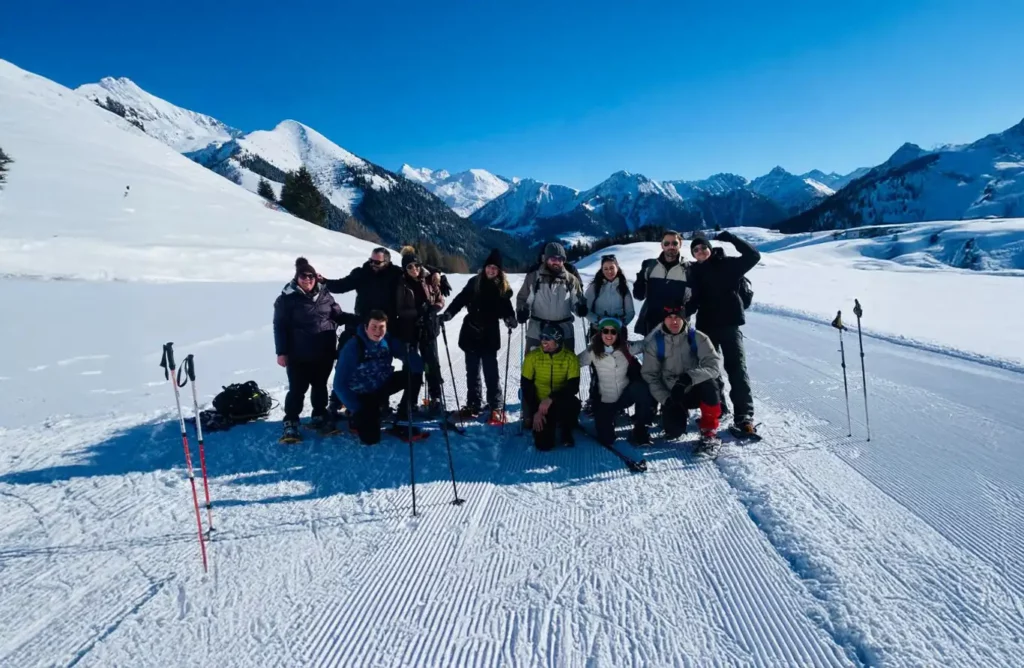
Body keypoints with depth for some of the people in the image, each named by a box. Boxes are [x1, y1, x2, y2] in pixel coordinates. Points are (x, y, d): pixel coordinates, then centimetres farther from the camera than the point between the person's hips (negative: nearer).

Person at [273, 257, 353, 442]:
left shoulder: (324, 295, 5)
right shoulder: (287, 298, -7)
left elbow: (338, 315, 14)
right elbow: (280, 327, -7)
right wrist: (282, 352, -10)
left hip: (324, 352, 4)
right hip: (299, 355, -4)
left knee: (320, 386, 16)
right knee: (297, 389, 1)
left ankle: (319, 417, 31)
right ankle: (291, 424, 13)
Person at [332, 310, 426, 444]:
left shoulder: (388, 340, -14)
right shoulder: (352, 348, -26)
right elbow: (340, 384, -22)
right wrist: (357, 409, -19)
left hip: (383, 385, 5)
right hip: (362, 394, -5)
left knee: (415, 376, -17)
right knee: (371, 438, -19)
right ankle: (356, 417, 18)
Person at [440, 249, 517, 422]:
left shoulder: (503, 287, 1)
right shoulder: (474, 283, 1)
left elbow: (506, 309, 1)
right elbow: (460, 300, -1)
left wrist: (511, 320, -20)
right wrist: (448, 314, -15)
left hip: (490, 335, -2)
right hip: (471, 332, 2)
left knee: (491, 372, -3)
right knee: (472, 371, 11)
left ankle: (497, 407, 4)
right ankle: (473, 405, 21)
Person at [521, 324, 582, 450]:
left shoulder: (570, 358, -13)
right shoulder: (532, 356, -11)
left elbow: (573, 387, -20)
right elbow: (525, 385, -7)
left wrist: (551, 398, -32)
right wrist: (536, 411, -12)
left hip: (561, 404, 0)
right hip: (540, 404, 0)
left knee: (573, 404, -36)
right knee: (544, 445, -15)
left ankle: (566, 432, 0)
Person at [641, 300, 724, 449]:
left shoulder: (698, 338, -11)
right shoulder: (654, 343, -9)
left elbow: (712, 366, -20)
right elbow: (650, 376, -6)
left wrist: (689, 377, -37)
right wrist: (666, 399, -16)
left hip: (695, 391, 0)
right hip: (671, 395, 0)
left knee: (709, 384, -33)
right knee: (674, 430, -20)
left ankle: (709, 431, -13)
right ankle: (680, 413, 19)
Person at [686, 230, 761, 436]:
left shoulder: (728, 264, 1)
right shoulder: (695, 273, 8)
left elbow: (753, 256, -9)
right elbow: (695, 300, 5)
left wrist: (731, 238, -13)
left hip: (730, 323, -4)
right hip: (706, 326, 4)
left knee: (736, 368, -10)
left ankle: (744, 416, -13)